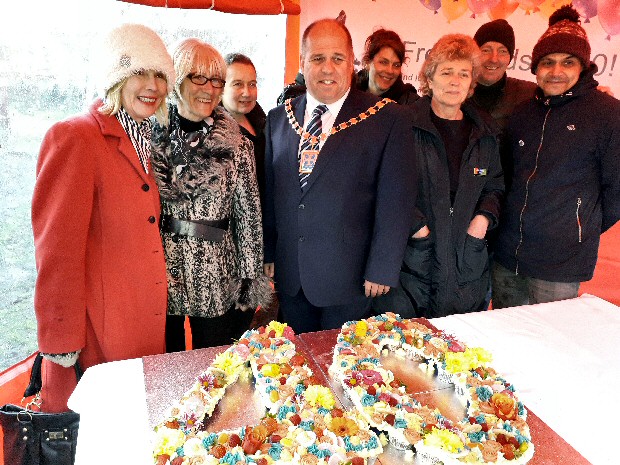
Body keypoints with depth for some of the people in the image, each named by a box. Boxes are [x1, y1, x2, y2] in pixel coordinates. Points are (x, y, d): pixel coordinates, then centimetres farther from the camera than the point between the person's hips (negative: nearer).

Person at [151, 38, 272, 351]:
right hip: (159, 274, 1)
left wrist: (251, 279, -3)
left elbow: (249, 215, -3)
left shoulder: (235, 143, -3)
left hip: (215, 279, -1)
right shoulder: (153, 134, 0)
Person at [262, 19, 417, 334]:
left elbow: (395, 200, -9)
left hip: (348, 277, -4)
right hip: (289, 275, 4)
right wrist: (268, 254, 8)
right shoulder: (279, 119, 7)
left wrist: (382, 269, -10)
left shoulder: (386, 118, -7)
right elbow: (269, 191, 10)